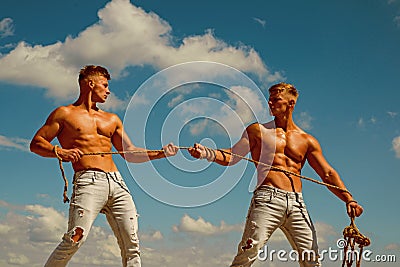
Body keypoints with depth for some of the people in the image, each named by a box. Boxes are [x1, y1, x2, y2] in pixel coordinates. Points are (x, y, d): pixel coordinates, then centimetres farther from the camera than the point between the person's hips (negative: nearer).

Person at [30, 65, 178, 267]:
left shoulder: (112, 120, 26)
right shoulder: (64, 114, 11)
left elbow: (129, 153, 27)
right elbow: (36, 143, 6)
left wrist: (160, 153, 15)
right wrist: (59, 151, -13)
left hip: (117, 183, 5)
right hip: (88, 181, -5)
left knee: (131, 244, -1)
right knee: (75, 239, -20)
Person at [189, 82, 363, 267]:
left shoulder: (307, 141, 18)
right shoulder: (258, 131, 15)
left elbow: (328, 174, 15)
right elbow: (231, 157, 9)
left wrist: (348, 199, 2)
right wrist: (207, 153, -9)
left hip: (296, 203, 3)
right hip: (267, 199, -3)